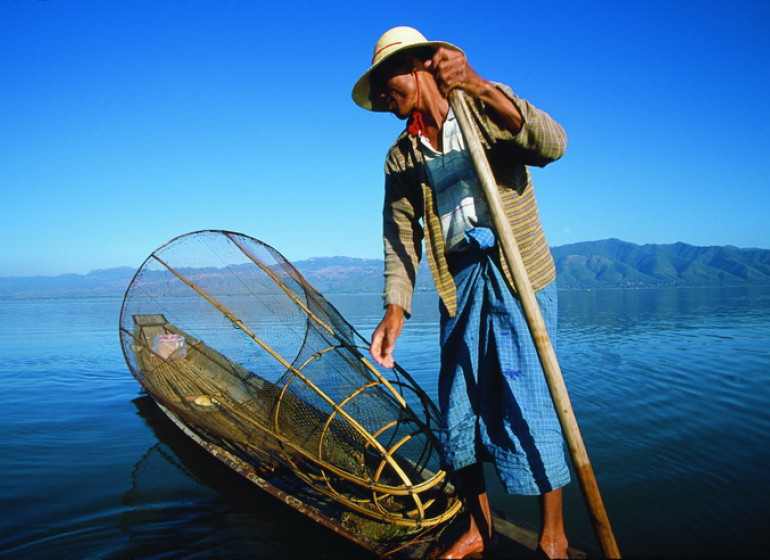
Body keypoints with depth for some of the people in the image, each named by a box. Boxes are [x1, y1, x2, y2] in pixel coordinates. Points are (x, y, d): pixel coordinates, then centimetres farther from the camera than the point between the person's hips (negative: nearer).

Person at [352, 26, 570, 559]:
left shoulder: (490, 106, 1)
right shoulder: (400, 159, 9)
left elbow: (553, 145, -17)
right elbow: (400, 237, 2)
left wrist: (480, 87, -26)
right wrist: (396, 307, -12)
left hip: (519, 276, -4)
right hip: (460, 285, 4)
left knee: (527, 405, -5)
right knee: (459, 407, 7)